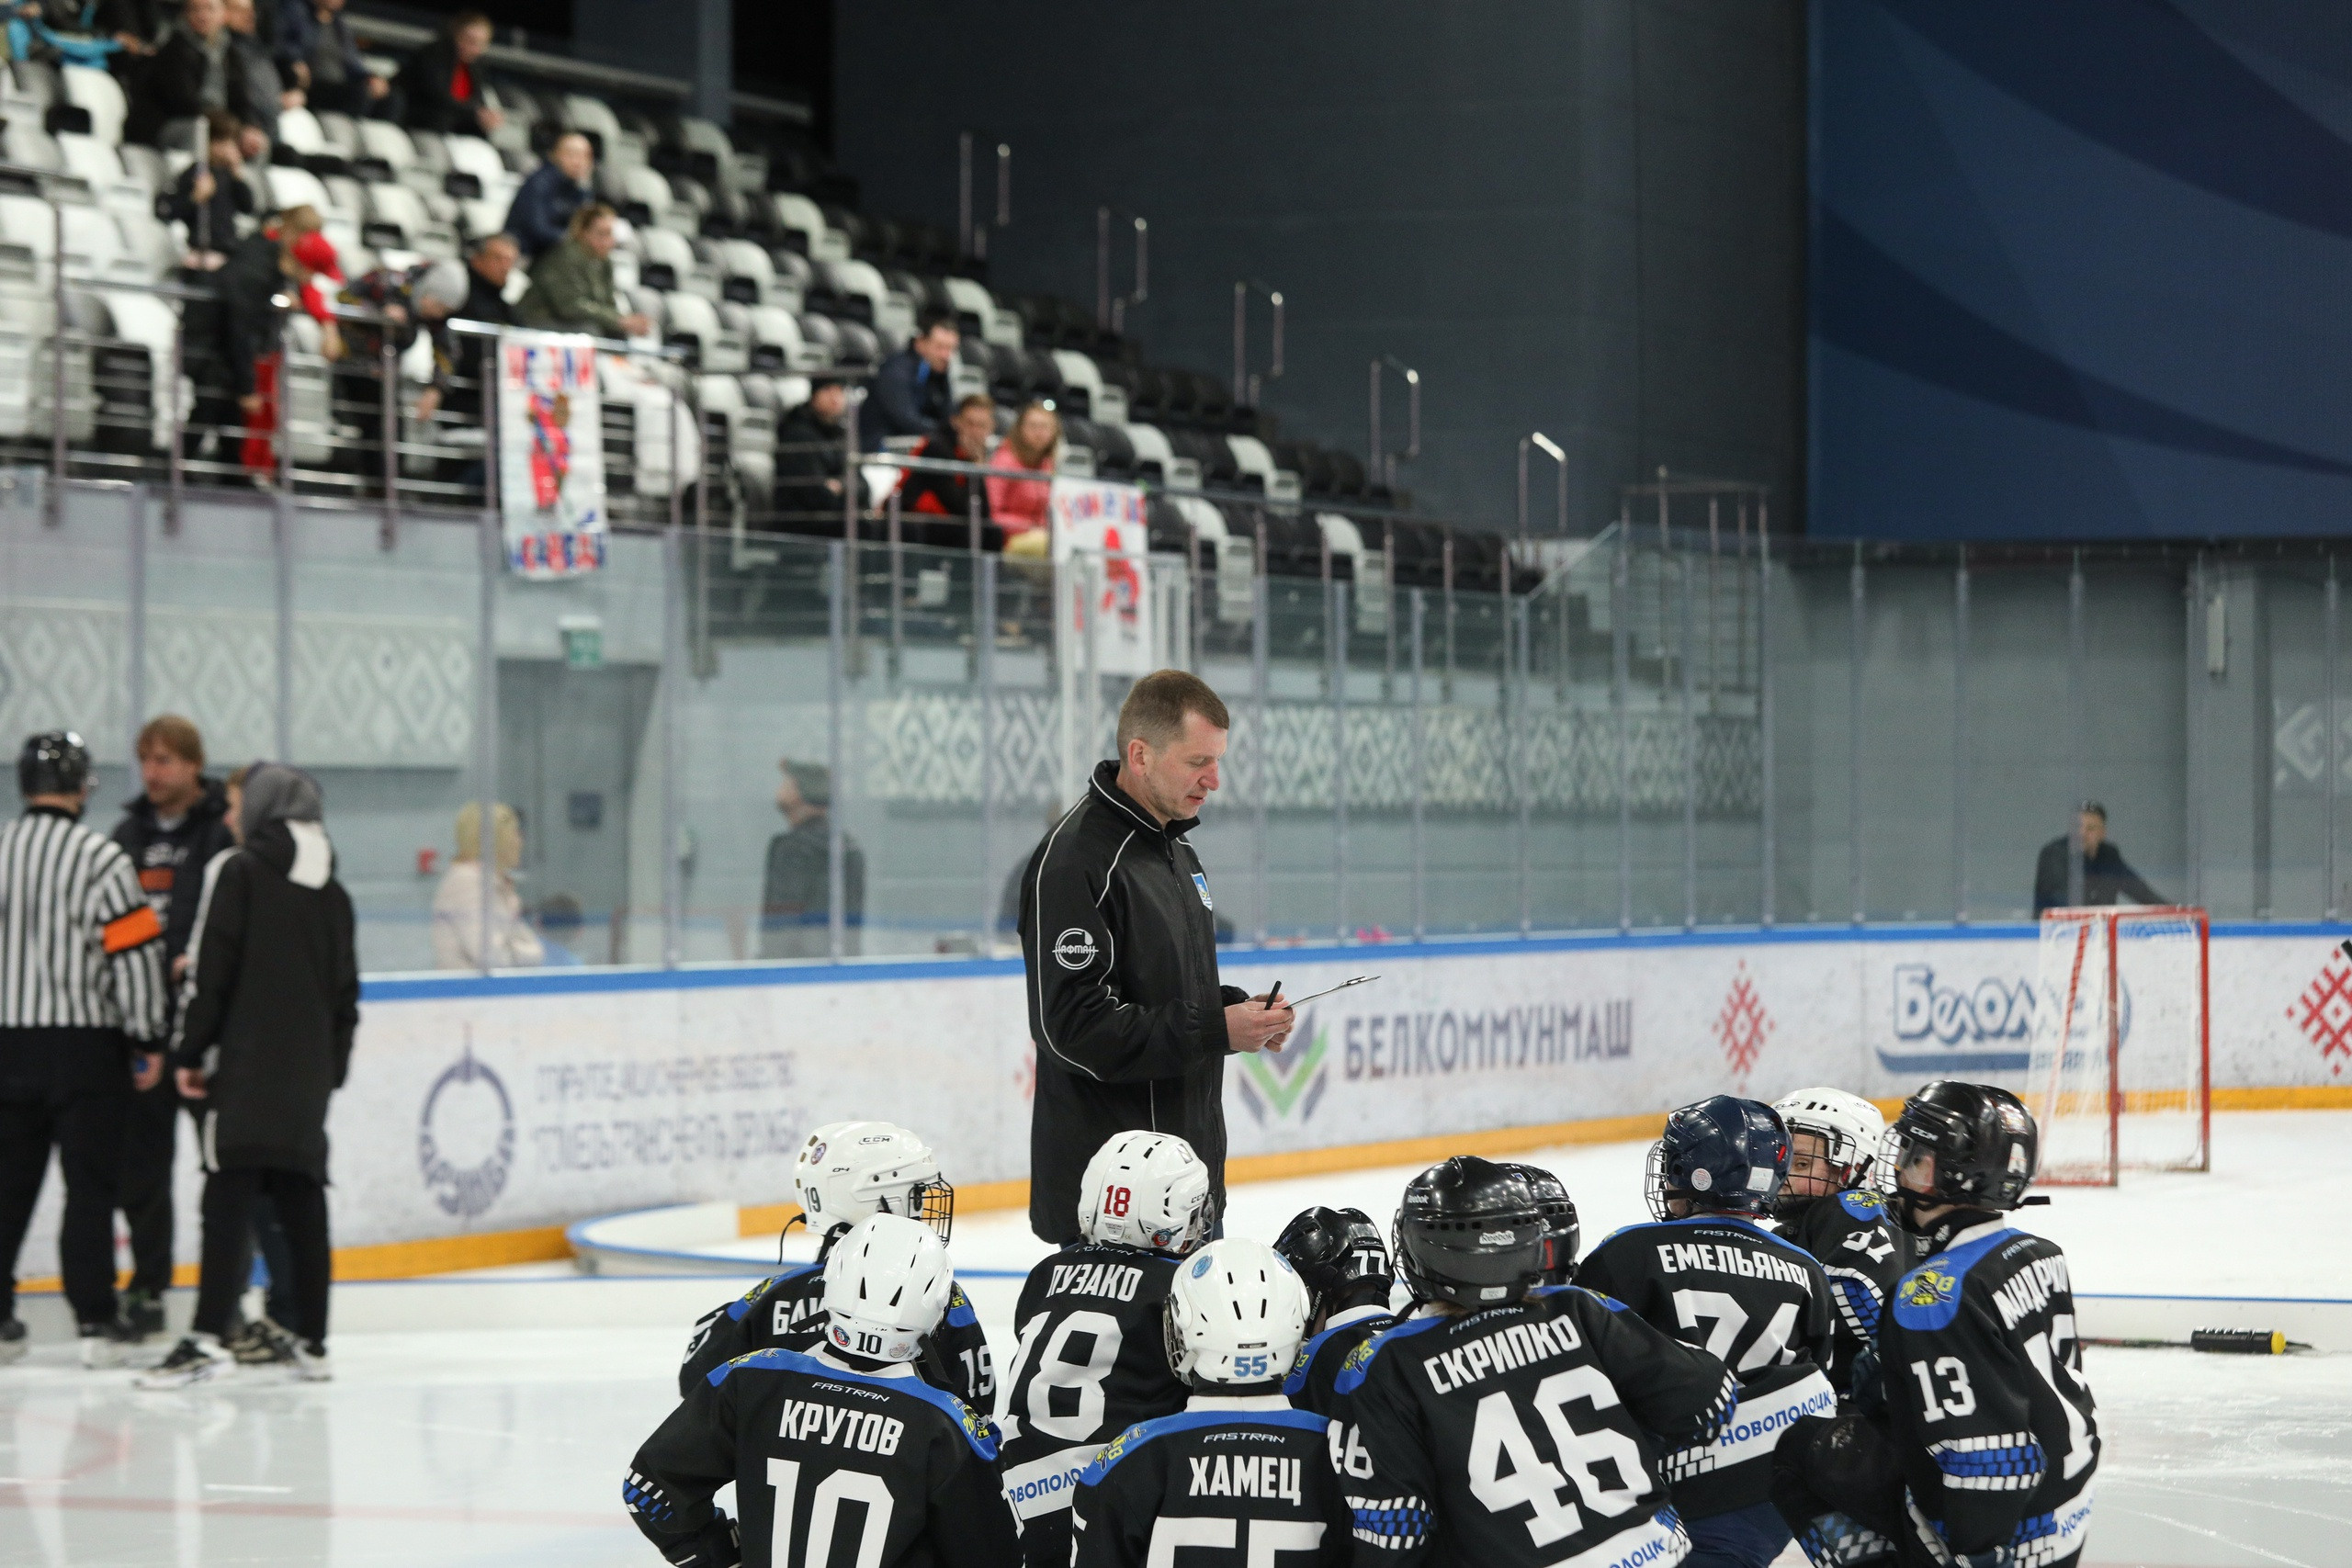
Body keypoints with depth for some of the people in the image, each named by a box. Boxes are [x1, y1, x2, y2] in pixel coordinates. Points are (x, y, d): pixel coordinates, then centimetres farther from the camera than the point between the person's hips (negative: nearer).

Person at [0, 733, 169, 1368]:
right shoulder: (100, 858, -11)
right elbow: (134, 953, -12)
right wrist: (147, 1041, -3)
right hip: (84, 1043, -4)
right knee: (91, 1183, 0)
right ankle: (95, 1321, -2)